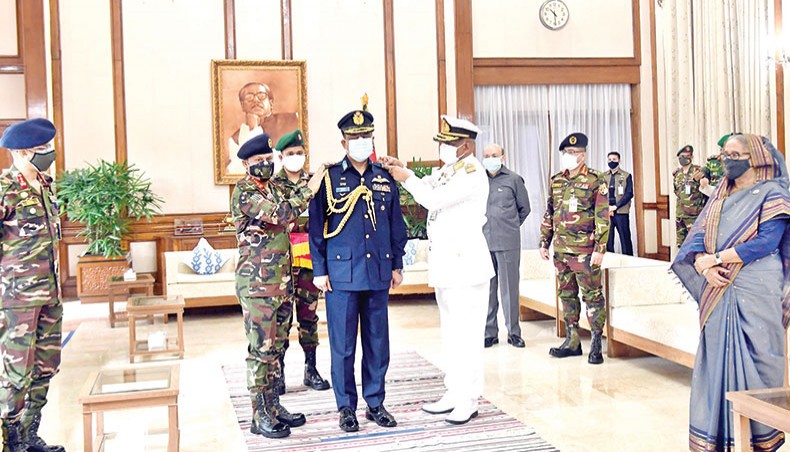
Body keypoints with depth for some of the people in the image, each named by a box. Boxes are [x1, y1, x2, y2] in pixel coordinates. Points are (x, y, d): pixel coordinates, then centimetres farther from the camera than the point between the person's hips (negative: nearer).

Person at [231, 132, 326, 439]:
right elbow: (281, 215, -23)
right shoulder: (243, 192, -12)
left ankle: (273, 405, 23)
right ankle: (260, 416, 5)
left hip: (281, 282, 8)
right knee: (261, 349, -3)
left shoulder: (273, 189, 14)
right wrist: (309, 189, -19)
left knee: (276, 347, 13)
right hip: (257, 284, -8)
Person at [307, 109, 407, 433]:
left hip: (378, 274, 3)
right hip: (342, 275, -3)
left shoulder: (385, 179, 9)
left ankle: (375, 403, 23)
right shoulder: (329, 178, -2)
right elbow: (316, 226, 0)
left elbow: (396, 225, 14)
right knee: (343, 345, 3)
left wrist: (397, 266, 12)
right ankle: (346, 408, 16)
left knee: (378, 342, 10)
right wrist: (319, 270, -3)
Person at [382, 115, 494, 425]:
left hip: (465, 264, -10)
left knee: (466, 333, -3)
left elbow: (434, 200, -20)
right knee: (451, 332, 14)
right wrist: (400, 171, 3)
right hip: (445, 264, 10)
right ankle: (454, 393, 24)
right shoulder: (448, 170, 16)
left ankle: (469, 400, 5)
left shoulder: (472, 172, -13)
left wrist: (406, 178, -8)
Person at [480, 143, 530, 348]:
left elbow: (524, 208, 13)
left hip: (508, 243, -2)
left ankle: (513, 332, 11)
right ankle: (489, 332, 14)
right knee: (486, 289, 5)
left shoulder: (514, 180, 4)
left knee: (509, 288, 1)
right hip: (482, 243, 2)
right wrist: (481, 229, 13)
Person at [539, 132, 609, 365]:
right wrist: (544, 242, 14)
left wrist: (600, 249, -14)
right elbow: (548, 215, 18)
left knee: (592, 295, 0)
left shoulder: (595, 181, -6)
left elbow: (603, 217, -9)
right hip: (561, 249, 6)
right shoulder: (556, 181, 12)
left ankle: (596, 343, 7)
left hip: (584, 250, -6)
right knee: (566, 294, 11)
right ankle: (572, 341, 21)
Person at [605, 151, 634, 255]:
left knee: (625, 239, -2)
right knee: (607, 240, 3)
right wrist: (608, 208, -8)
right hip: (606, 212, 3)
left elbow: (629, 194, -5)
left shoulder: (626, 176, 4)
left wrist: (615, 206, -13)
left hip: (621, 213, -3)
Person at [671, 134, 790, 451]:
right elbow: (699, 235, 7)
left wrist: (715, 258, -15)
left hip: (755, 291, -6)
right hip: (717, 290, 6)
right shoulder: (720, 195, 16)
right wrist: (703, 265, -13)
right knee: (716, 360, 5)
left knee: (753, 360, -2)